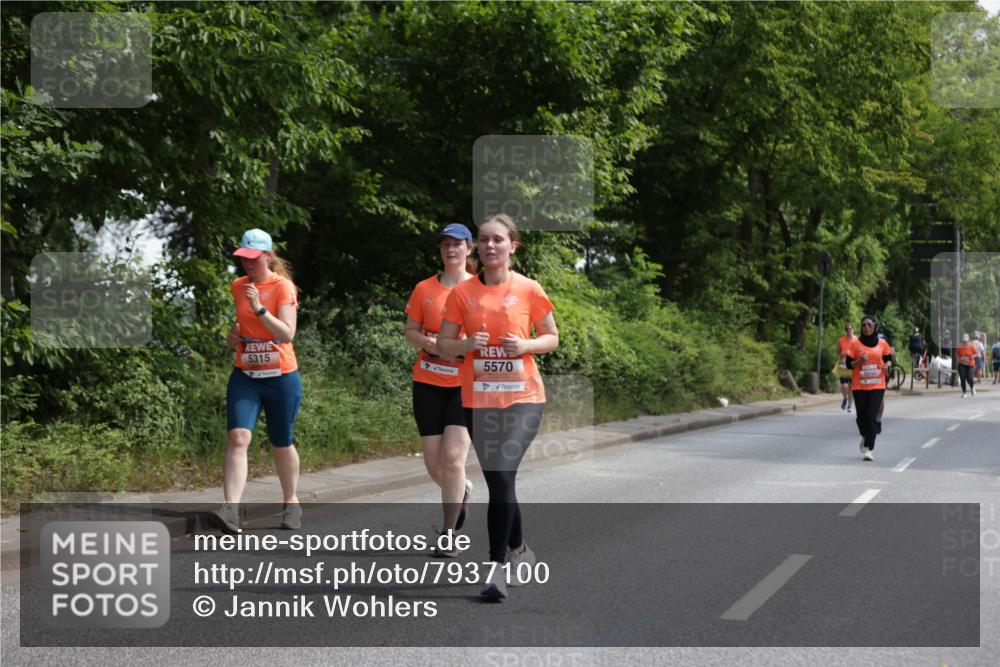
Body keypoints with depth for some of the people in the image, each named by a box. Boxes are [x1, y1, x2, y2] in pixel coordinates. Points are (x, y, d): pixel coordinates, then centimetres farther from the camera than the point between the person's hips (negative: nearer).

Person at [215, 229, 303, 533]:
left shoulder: (283, 286, -8)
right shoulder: (238, 287, 7)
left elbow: (287, 334, -19)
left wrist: (260, 309, -29)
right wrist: (234, 334, 6)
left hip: (281, 378, -3)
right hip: (245, 377, 3)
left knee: (281, 445, 10)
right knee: (238, 438, -16)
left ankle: (291, 502, 31)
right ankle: (231, 509, -24)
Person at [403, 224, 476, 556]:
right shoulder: (424, 289, 6)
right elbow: (410, 332, 9)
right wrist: (428, 343, -12)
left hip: (466, 385, -2)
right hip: (428, 382, 3)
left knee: (453, 457, -13)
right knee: (434, 463, 3)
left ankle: (448, 535, -2)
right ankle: (463, 490, 38)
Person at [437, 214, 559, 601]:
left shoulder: (529, 290, 0)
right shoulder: (462, 293, 3)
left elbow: (552, 338, 8)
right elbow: (443, 344, 7)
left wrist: (526, 345, -12)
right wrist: (466, 344, -14)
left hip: (523, 398, -3)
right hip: (478, 400, 3)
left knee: (503, 475, -18)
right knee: (498, 480, 10)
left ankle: (497, 566, -12)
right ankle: (519, 551, 31)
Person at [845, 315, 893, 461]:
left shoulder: (882, 343, 4)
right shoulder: (855, 343, -1)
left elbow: (888, 358, 17)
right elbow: (849, 364, 0)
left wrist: (887, 365, -5)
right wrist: (860, 361, -19)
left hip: (877, 386, 0)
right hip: (859, 386, 0)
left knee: (872, 416, -10)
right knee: (861, 416, 5)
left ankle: (869, 449, -9)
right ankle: (865, 437, 37)